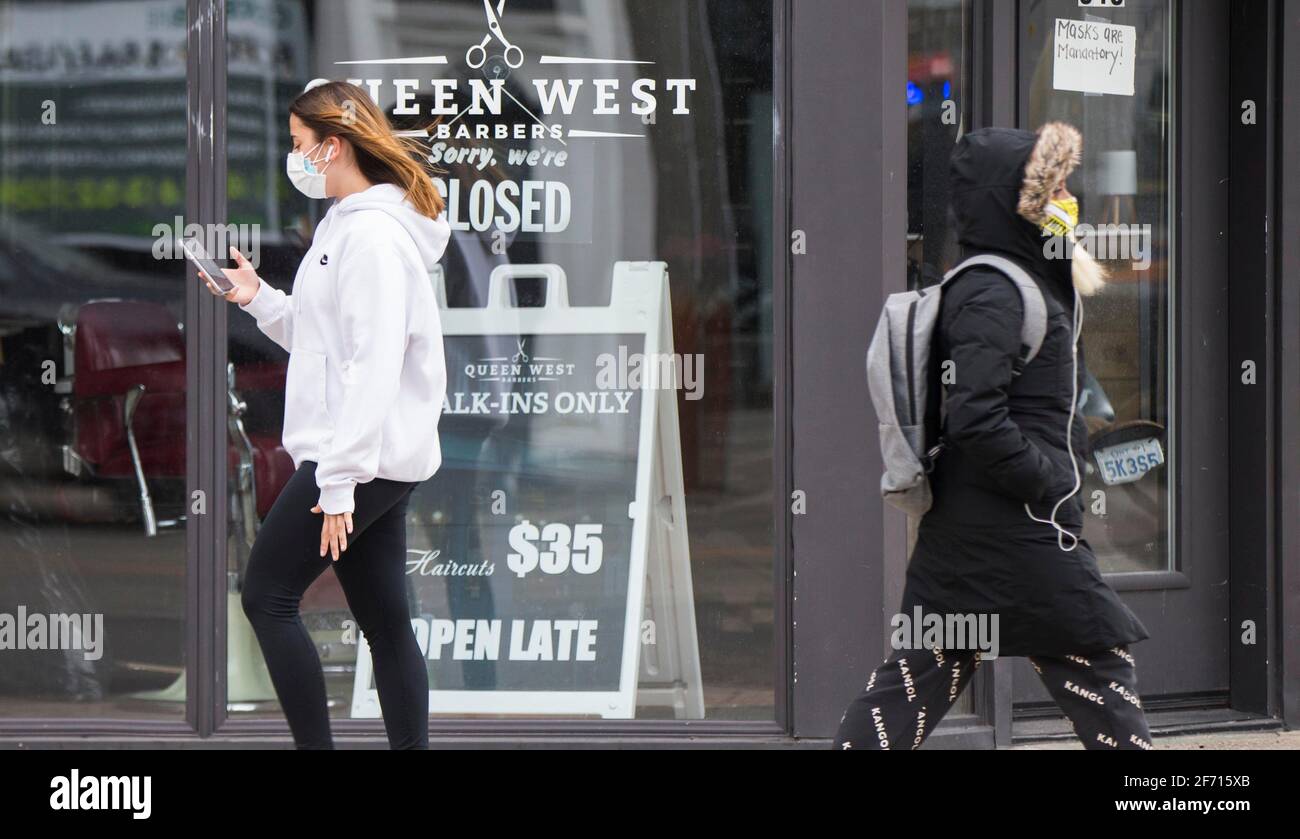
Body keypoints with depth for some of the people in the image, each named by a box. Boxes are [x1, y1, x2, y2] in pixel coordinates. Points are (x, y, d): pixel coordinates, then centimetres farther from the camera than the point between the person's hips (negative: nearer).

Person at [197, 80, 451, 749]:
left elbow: (372, 364, -21)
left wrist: (339, 481, -23)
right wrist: (256, 298, 9)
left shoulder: (373, 236, -16)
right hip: (375, 461, 10)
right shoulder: (345, 224, 16)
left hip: (364, 455, -10)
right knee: (385, 623, 8)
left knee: (268, 595, -5)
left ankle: (316, 750, -4)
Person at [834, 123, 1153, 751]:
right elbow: (977, 420, -24)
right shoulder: (992, 295, -15)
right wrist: (1049, 483, -17)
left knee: (918, 671, 9)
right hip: (1017, 534, -10)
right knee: (1098, 668, -1)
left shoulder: (1025, 281, 15)